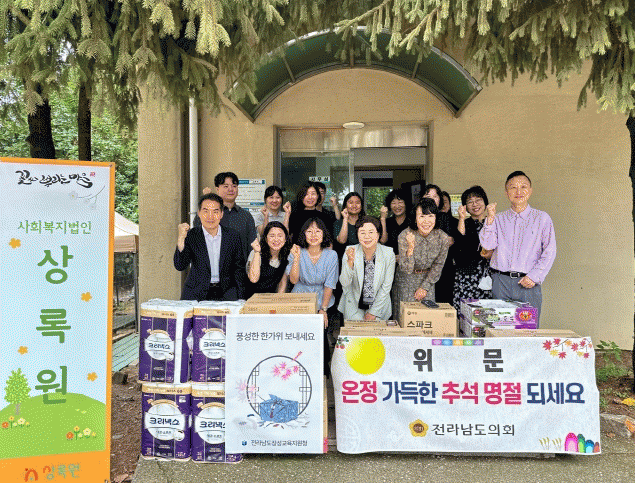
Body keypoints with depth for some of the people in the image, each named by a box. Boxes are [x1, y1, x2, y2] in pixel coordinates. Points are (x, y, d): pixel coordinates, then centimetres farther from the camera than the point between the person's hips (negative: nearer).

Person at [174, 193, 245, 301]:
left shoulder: (233, 236, 5)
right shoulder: (190, 236, 1)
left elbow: (239, 269, 10)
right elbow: (180, 266, -9)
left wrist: (240, 299, 4)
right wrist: (181, 239, -21)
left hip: (226, 292, 1)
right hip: (195, 295, -1)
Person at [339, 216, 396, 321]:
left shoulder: (388, 253, -10)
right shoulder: (350, 252, -10)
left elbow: (386, 286, -5)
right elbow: (344, 283, -14)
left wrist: (374, 312, -6)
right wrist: (350, 262, -30)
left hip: (379, 304, 0)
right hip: (354, 306, 0)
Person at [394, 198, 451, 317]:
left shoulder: (443, 238, -15)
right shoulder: (404, 236, -22)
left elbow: (438, 266, -1)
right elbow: (407, 270, -21)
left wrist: (424, 287, -2)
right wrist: (411, 248, -36)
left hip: (428, 279, 2)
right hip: (407, 280, -2)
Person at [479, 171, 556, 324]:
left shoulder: (542, 218, 8)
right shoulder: (499, 219, 12)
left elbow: (549, 252, 3)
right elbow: (488, 245, -1)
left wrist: (534, 276, -7)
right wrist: (490, 218, -8)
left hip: (528, 283, -1)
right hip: (501, 281, 1)